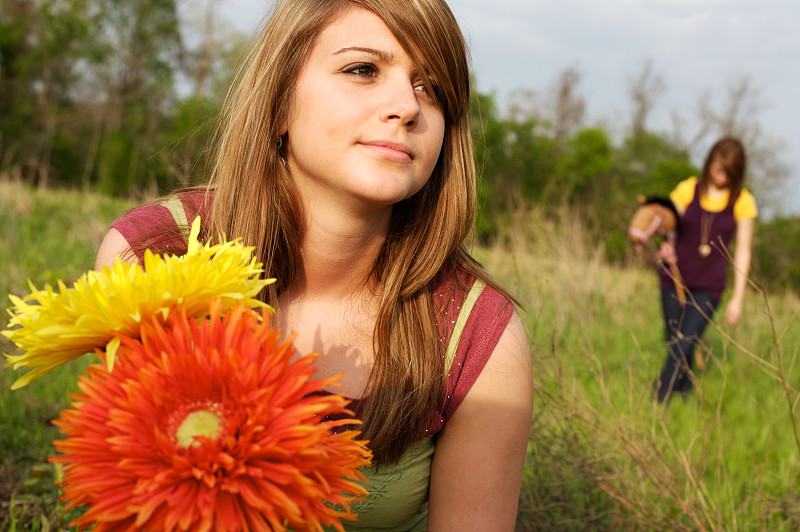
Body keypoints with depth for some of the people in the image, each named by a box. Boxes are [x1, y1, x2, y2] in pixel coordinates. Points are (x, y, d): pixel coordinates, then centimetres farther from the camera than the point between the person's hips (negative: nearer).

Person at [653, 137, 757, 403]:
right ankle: (686, 394, 28)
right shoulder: (687, 190, -1)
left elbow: (743, 251, 1)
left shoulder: (742, 202, -3)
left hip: (708, 288, -2)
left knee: (683, 348, -12)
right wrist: (666, 248, -19)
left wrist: (737, 299, -1)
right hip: (674, 279, 2)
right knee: (675, 346, 8)